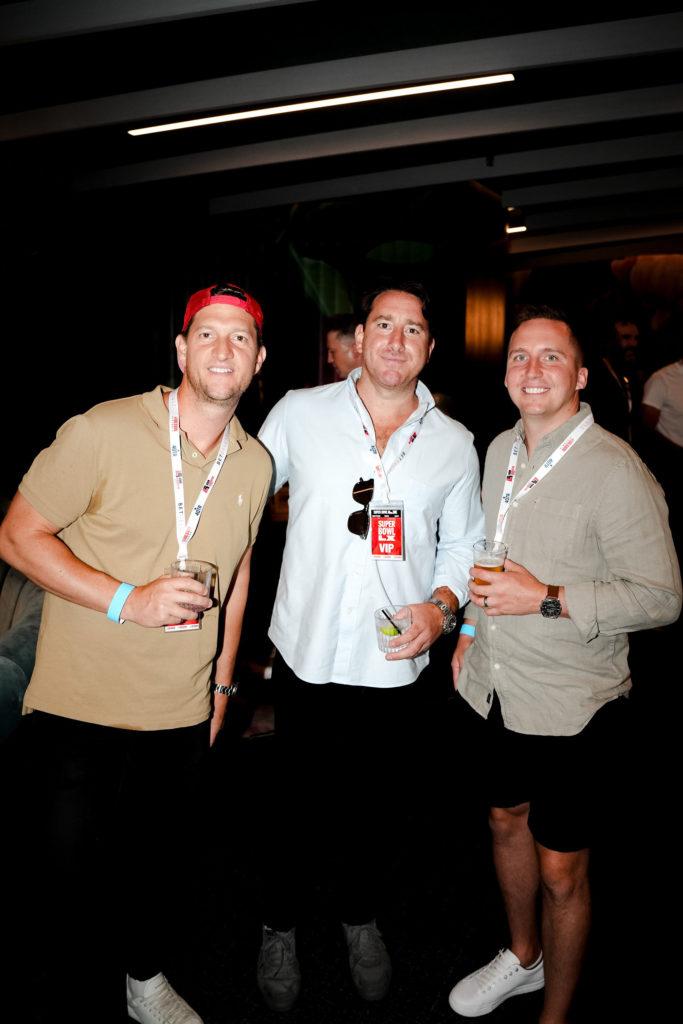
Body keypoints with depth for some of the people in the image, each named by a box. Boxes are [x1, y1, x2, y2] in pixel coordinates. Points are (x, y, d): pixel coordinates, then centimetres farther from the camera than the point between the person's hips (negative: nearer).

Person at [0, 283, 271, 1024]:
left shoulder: (256, 463, 2)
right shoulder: (103, 432, -16)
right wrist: (128, 600, -23)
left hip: (183, 711, 5)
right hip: (83, 704, -5)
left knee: (169, 859, 21)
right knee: (78, 873, 9)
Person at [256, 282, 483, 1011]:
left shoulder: (454, 443, 2)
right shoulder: (298, 413, -3)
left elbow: (463, 543, 10)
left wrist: (442, 606, -7)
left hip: (394, 663, 2)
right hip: (306, 651, -1)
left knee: (377, 800, 18)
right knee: (300, 799, 12)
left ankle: (359, 913, 47)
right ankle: (281, 923, 41)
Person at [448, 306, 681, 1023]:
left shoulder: (615, 471, -19)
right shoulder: (501, 450, 4)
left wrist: (546, 601, -24)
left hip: (570, 708, -7)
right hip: (493, 687, 7)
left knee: (560, 870, 8)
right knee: (506, 820, 24)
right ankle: (522, 957, 50)